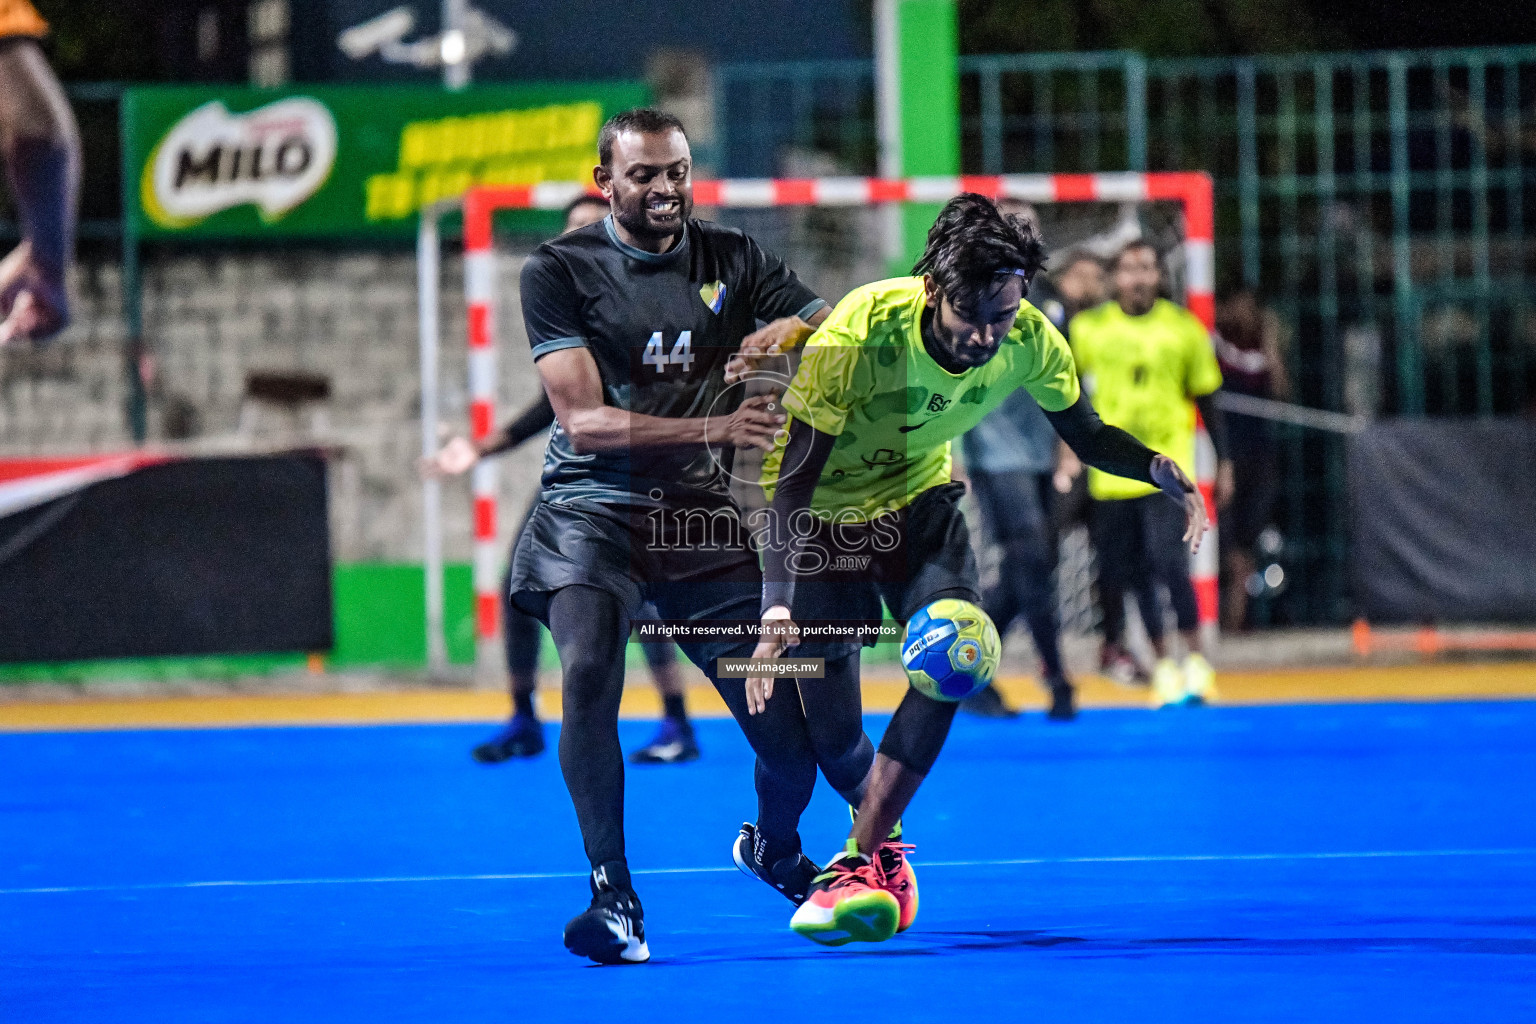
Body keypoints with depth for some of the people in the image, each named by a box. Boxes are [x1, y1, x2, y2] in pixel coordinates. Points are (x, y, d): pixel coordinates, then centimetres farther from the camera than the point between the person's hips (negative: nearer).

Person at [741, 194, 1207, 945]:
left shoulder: (1031, 342, -21)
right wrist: (777, 611, -43)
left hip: (919, 500, 4)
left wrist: (1157, 469, -26)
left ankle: (860, 858, -17)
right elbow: (792, 481, -32)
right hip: (823, 511, -3)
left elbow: (1086, 435, -3)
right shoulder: (860, 335, -34)